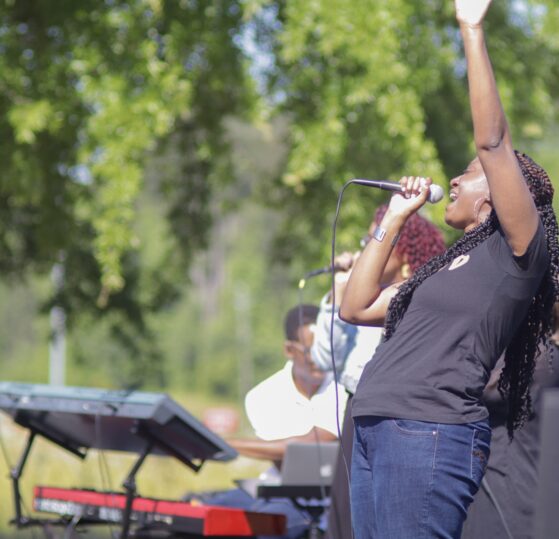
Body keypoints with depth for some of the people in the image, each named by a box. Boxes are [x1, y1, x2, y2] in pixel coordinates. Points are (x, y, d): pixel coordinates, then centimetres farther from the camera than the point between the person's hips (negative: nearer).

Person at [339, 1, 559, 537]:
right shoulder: (451, 265, 25)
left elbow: (492, 140, -11)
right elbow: (356, 308, 27)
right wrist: (394, 219, 25)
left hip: (429, 435, -9)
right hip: (374, 433, 9)